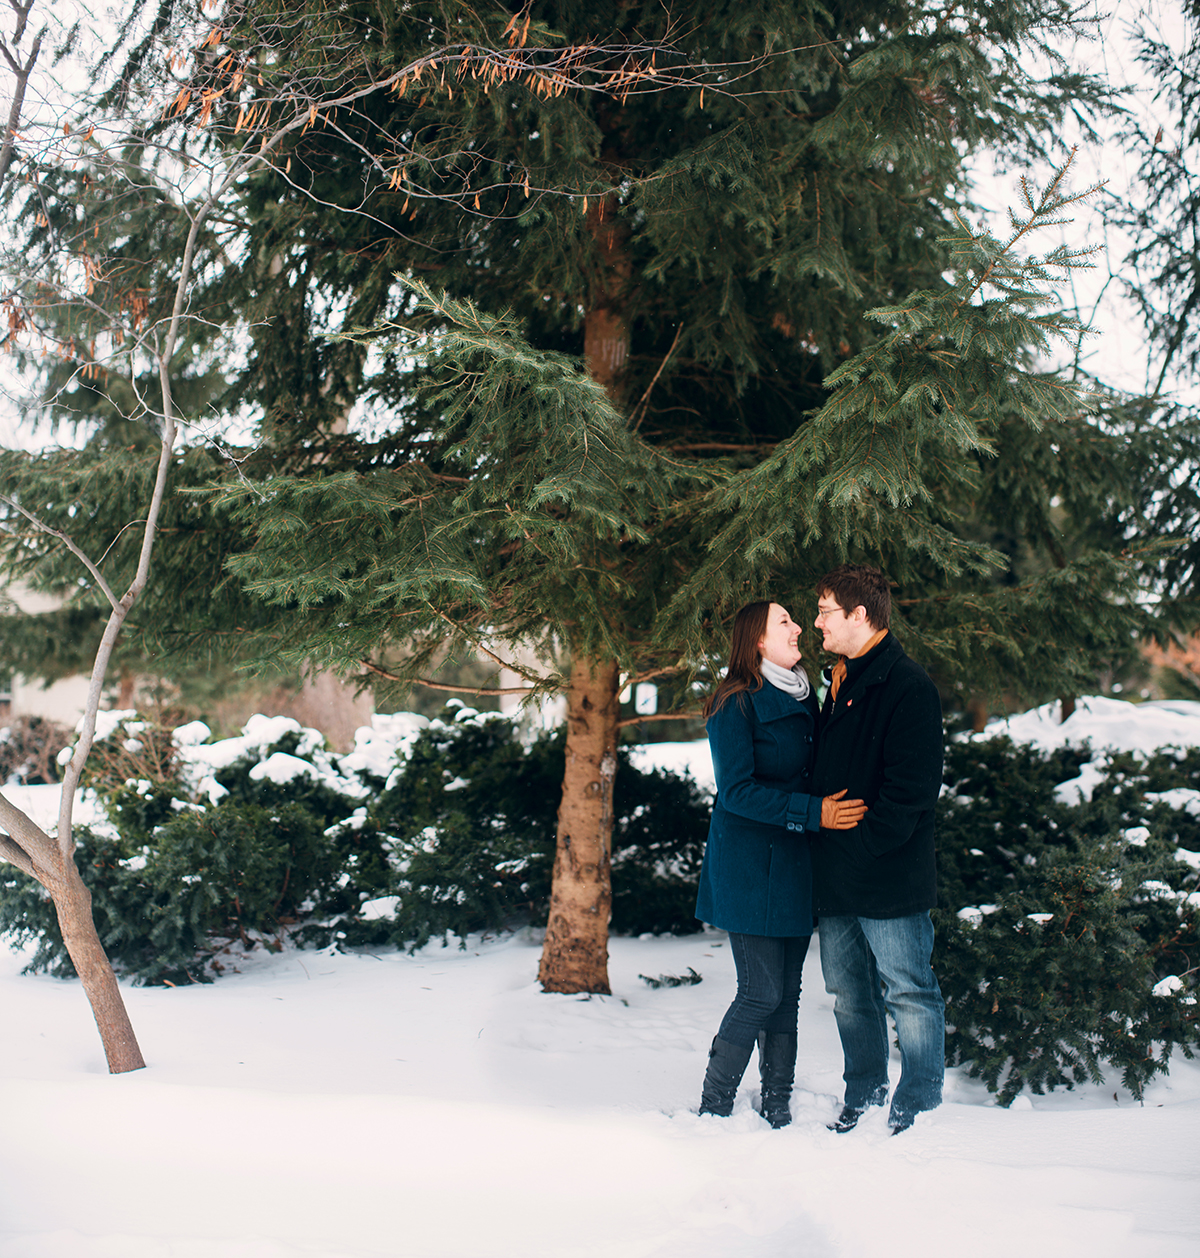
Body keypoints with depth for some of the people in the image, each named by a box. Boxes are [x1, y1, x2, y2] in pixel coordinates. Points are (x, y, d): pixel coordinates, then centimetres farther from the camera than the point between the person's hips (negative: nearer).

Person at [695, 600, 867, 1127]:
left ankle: (777, 1109, 17)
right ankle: (713, 1108, 5)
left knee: (788, 992, 8)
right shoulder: (737, 705, -10)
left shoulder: (804, 699, 13)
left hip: (795, 866, 7)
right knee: (762, 991, -7)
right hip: (748, 866, -7)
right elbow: (737, 792, -17)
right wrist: (814, 812, -21)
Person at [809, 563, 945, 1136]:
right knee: (849, 996, 16)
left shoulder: (908, 686, -13)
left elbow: (909, 789, -19)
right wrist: (820, 834, 9)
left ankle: (917, 1108, 13)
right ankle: (864, 1095, 30)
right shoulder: (841, 684, 15)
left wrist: (857, 848, -18)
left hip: (889, 879, -9)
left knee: (909, 995, 2)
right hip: (836, 883, 9)